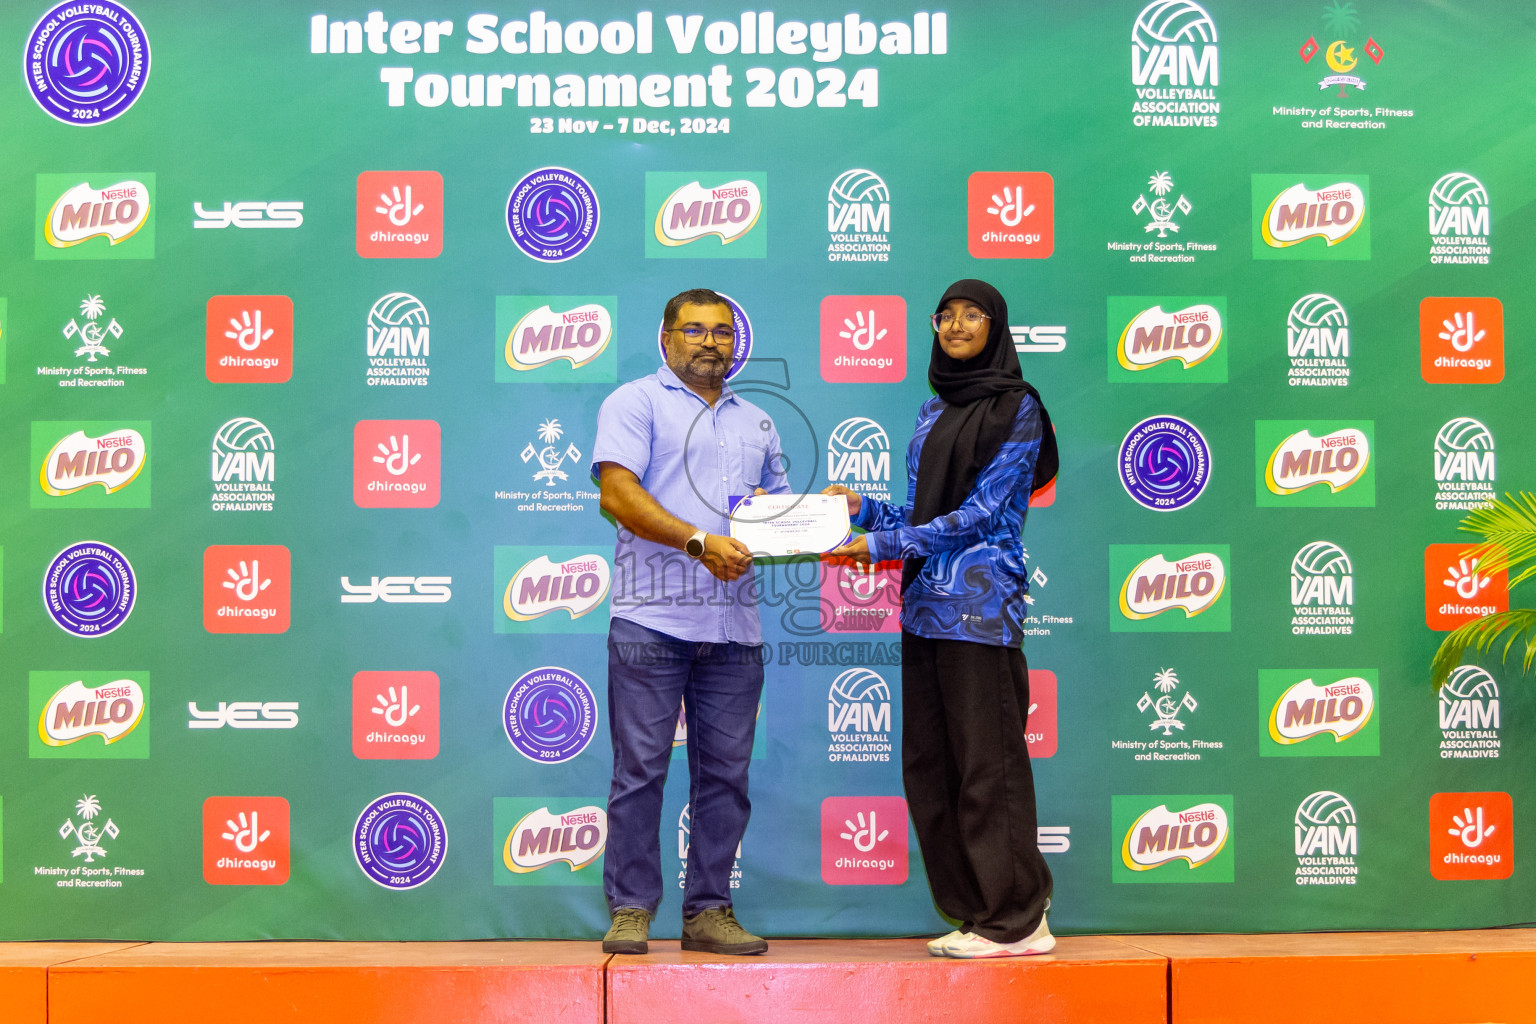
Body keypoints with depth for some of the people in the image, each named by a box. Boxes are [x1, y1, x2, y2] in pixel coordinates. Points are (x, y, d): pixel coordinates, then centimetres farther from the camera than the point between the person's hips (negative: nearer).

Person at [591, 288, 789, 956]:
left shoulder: (757, 423, 23)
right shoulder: (636, 402, 6)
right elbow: (618, 493, -9)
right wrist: (700, 541, -18)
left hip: (734, 626, 5)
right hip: (651, 620, -5)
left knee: (726, 773, 5)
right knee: (640, 768, -3)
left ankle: (708, 911, 14)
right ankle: (631, 910, 7)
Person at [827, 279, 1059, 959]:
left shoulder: (1016, 409, -3)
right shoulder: (933, 411, 18)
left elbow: (980, 512, -11)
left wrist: (883, 546, -14)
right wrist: (861, 507, 5)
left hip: (979, 602, -7)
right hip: (925, 601, 7)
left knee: (986, 763, -5)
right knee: (927, 765, 7)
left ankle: (1014, 921, 5)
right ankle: (974, 910, 17)